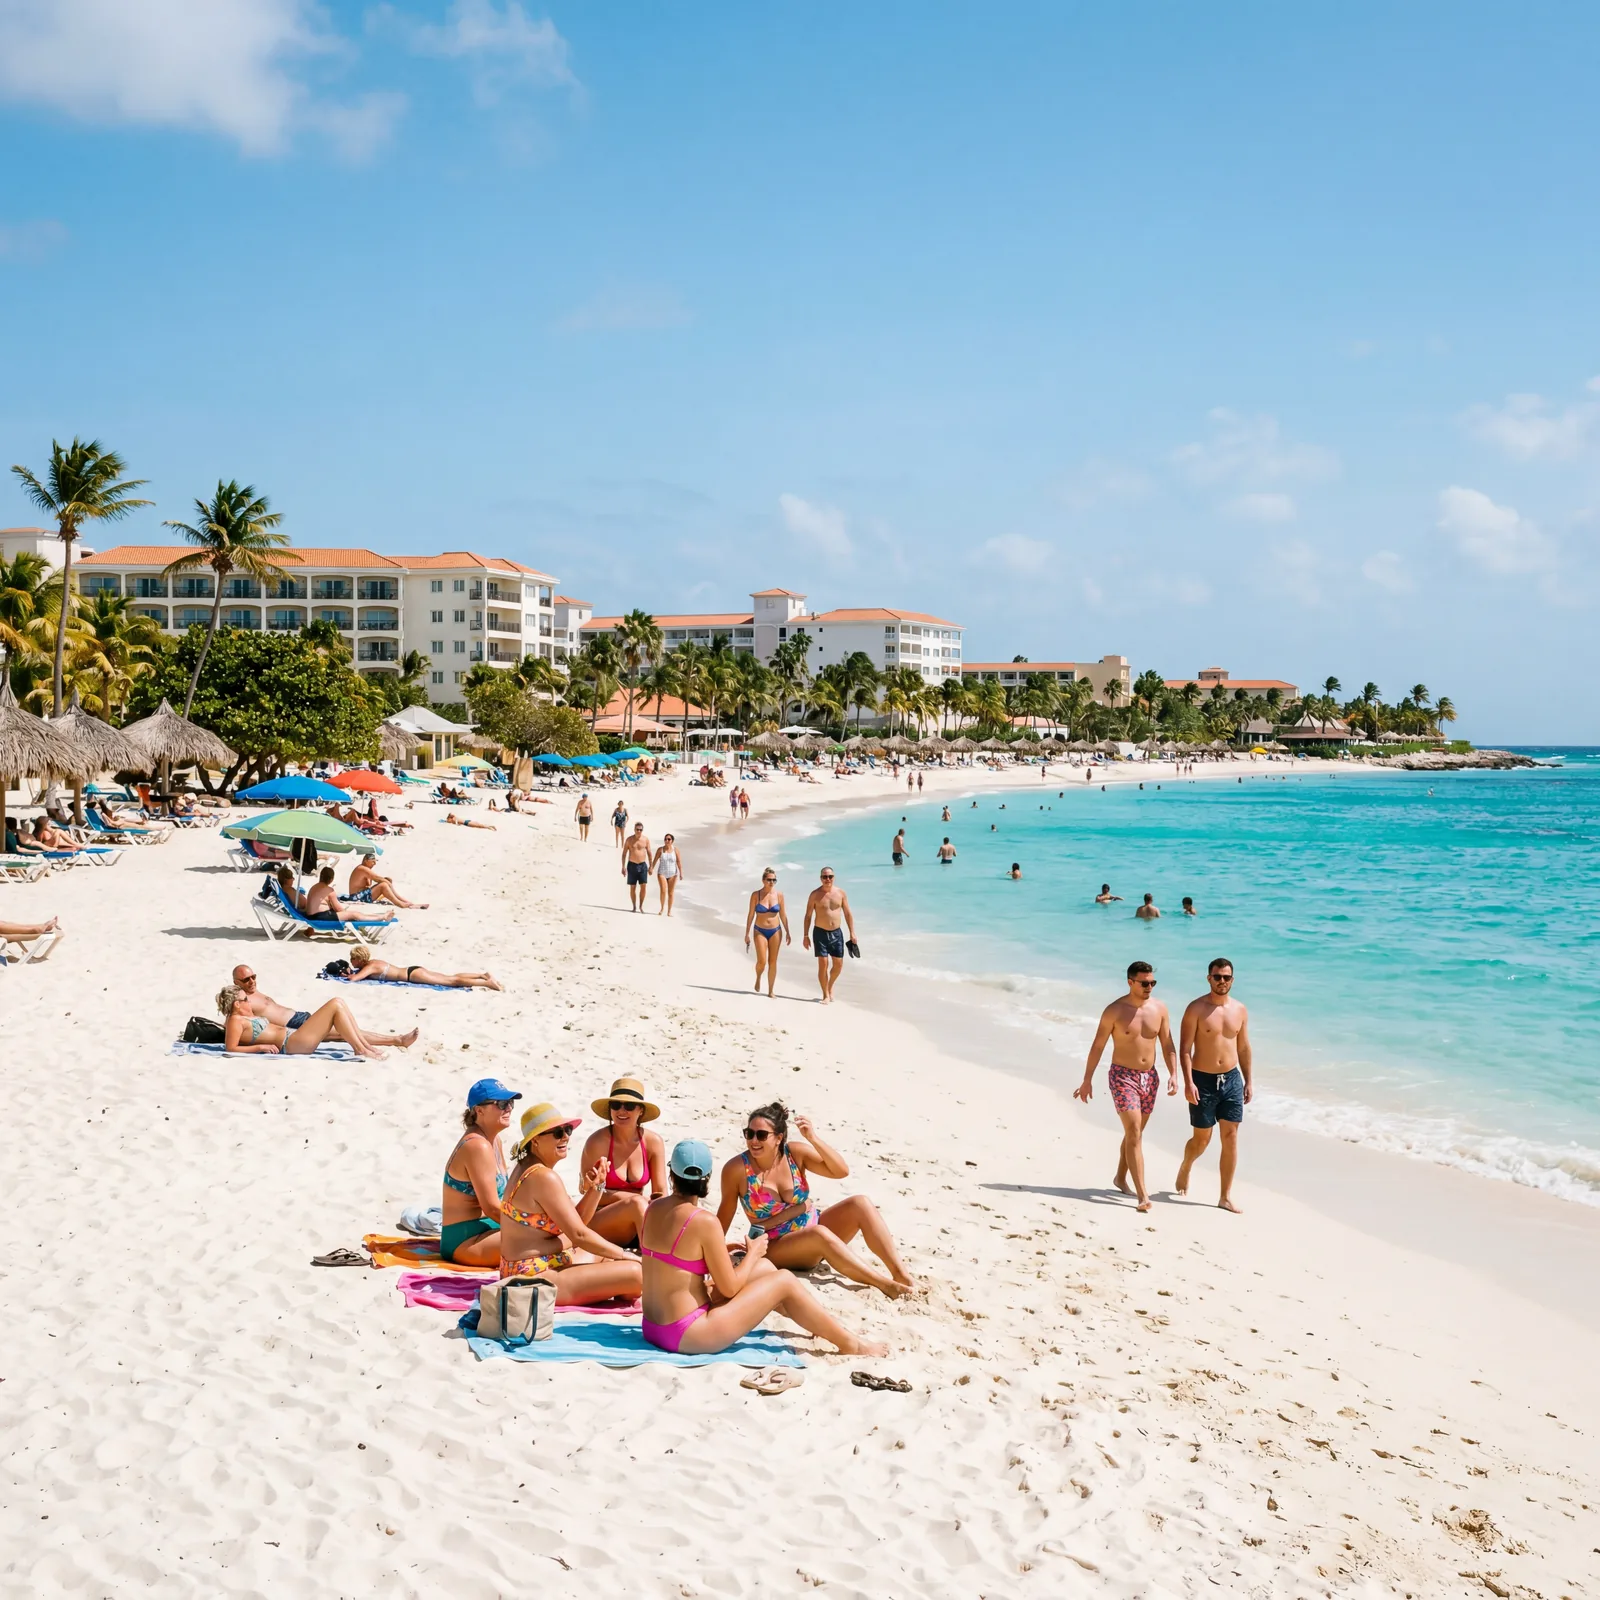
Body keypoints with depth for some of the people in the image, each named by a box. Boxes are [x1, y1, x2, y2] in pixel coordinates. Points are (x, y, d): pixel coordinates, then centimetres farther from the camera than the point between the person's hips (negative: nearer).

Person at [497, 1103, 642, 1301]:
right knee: (635, 1273, -20)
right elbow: (579, 1234, -18)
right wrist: (625, 1255, -9)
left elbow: (576, 1221, 14)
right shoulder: (544, 1178, -18)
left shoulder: (525, 1168, 13)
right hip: (536, 1277, -11)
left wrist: (595, 1187, -1)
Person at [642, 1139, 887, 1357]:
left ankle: (826, 1326, 34)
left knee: (763, 1268, 18)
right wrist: (753, 1252, 2)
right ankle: (849, 1344, 18)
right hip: (686, 1336, -8)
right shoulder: (704, 1222, -20)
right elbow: (730, 1288, -13)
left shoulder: (653, 1209, 2)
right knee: (784, 1282, 4)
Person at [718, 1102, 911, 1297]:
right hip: (776, 1248, -4)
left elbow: (842, 1171, -14)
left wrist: (813, 1138, -25)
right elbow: (726, 1211, -3)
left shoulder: (795, 1152, -8)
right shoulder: (737, 1169, -15)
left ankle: (902, 1275, -24)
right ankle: (884, 1284, -33)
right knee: (820, 1234, -36)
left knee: (860, 1203, -19)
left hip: (814, 1229, 4)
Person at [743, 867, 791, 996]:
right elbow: (750, 914, -2)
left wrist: (787, 932, 5)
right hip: (760, 931, -2)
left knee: (773, 962, 2)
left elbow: (783, 915, 6)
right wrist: (747, 933, -3)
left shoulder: (779, 895, -2)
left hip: (775, 931, 2)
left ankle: (770, 991, 11)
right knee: (762, 961, -11)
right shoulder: (756, 895, -6)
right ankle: (758, 978, 22)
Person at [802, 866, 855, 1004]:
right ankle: (826, 994, 6)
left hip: (836, 933, 3)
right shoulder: (815, 894, -6)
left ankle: (830, 987, 32)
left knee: (838, 964, 5)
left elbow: (847, 914, 6)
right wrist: (805, 936, -6)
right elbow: (808, 916, -2)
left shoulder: (841, 893, 1)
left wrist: (852, 933, 1)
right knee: (823, 964, -6)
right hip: (820, 933, -3)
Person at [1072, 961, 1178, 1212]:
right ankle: (1143, 1195, -16)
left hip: (1149, 1077, 5)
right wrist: (1087, 1080, -4)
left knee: (1135, 1132, 17)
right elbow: (1097, 1046, -5)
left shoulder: (1159, 1009, 0)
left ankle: (1121, 1177, 38)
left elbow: (1168, 1045, 6)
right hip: (1123, 1076, -5)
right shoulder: (1115, 1011, -11)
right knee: (1134, 1133, -12)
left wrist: (1173, 1074, -7)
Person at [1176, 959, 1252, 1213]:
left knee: (1231, 1137, 1)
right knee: (1202, 1139, 6)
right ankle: (1185, 1169, 39)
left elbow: (1244, 1047, 13)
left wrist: (1248, 1081, 11)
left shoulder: (1240, 1010, 4)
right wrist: (1188, 1082, -19)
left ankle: (1226, 1196, 8)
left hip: (1232, 1079, 4)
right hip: (1203, 1080, -4)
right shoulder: (1196, 1009, -10)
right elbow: (1185, 1049, -12)